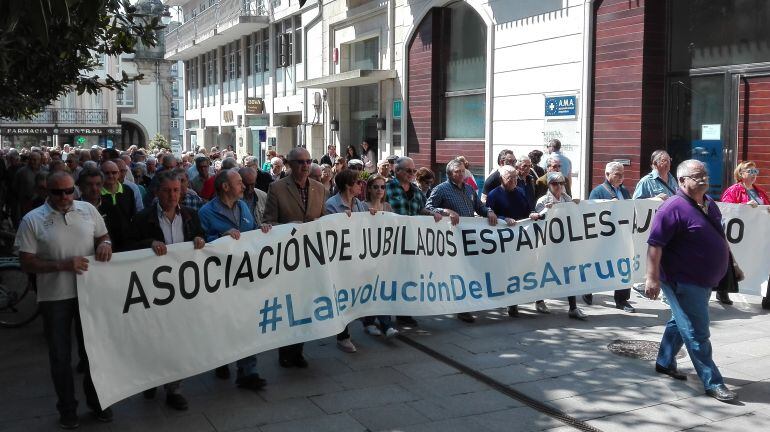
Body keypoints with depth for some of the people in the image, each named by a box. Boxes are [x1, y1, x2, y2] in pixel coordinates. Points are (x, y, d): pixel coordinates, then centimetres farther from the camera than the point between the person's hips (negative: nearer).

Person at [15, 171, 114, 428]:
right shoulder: (32, 220, -9)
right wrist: (63, 265, -22)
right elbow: (27, 263, -9)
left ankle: (96, 400, 35)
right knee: (60, 356, 12)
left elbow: (103, 237, 12)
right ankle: (67, 409, 29)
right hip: (55, 297, -2)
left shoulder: (88, 210, -1)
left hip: (90, 291, 2)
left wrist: (105, 244, -13)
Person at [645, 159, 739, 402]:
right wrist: (652, 278, -28)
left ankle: (665, 363, 36)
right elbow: (655, 244, -24)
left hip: (704, 281, 9)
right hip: (683, 282, -9)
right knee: (697, 333, -3)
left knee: (681, 323, 21)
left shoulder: (709, 204, 9)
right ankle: (712, 383, 4)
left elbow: (719, 238, 23)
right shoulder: (673, 208, -19)